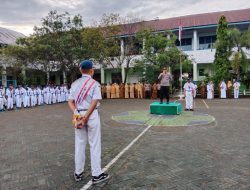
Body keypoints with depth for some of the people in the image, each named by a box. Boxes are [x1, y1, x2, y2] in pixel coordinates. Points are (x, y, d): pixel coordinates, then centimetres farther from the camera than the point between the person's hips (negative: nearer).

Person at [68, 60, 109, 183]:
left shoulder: (74, 84, 7)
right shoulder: (95, 83, -6)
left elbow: (70, 102, 1)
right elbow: (94, 103, -15)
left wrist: (77, 115, -7)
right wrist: (85, 119, -15)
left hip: (78, 115, 4)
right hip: (91, 115, -4)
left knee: (79, 144, 13)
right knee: (95, 145, 4)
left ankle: (78, 173, 24)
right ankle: (96, 174, 11)